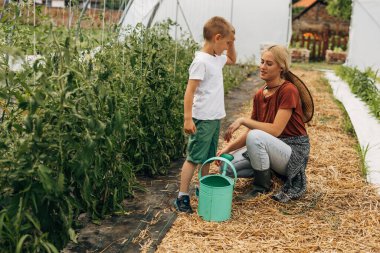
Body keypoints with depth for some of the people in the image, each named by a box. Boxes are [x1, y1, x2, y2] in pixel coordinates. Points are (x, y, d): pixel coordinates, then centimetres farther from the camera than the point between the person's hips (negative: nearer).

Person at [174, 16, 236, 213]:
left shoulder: (217, 59, 10)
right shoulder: (201, 61, -17)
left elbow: (232, 60, 33)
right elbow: (190, 91, -20)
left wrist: (231, 43, 15)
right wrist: (188, 118, -23)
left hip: (215, 118, 9)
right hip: (203, 119, -9)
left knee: (207, 157, 17)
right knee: (194, 158, -4)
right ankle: (182, 197, 4)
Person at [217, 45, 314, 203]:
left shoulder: (288, 90, -18)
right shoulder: (259, 95, 3)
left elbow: (275, 130, -24)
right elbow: (250, 132, 4)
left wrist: (243, 120, -21)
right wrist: (228, 148, -8)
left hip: (294, 152, -7)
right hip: (269, 148, 7)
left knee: (256, 137, -34)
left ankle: (261, 189, -13)